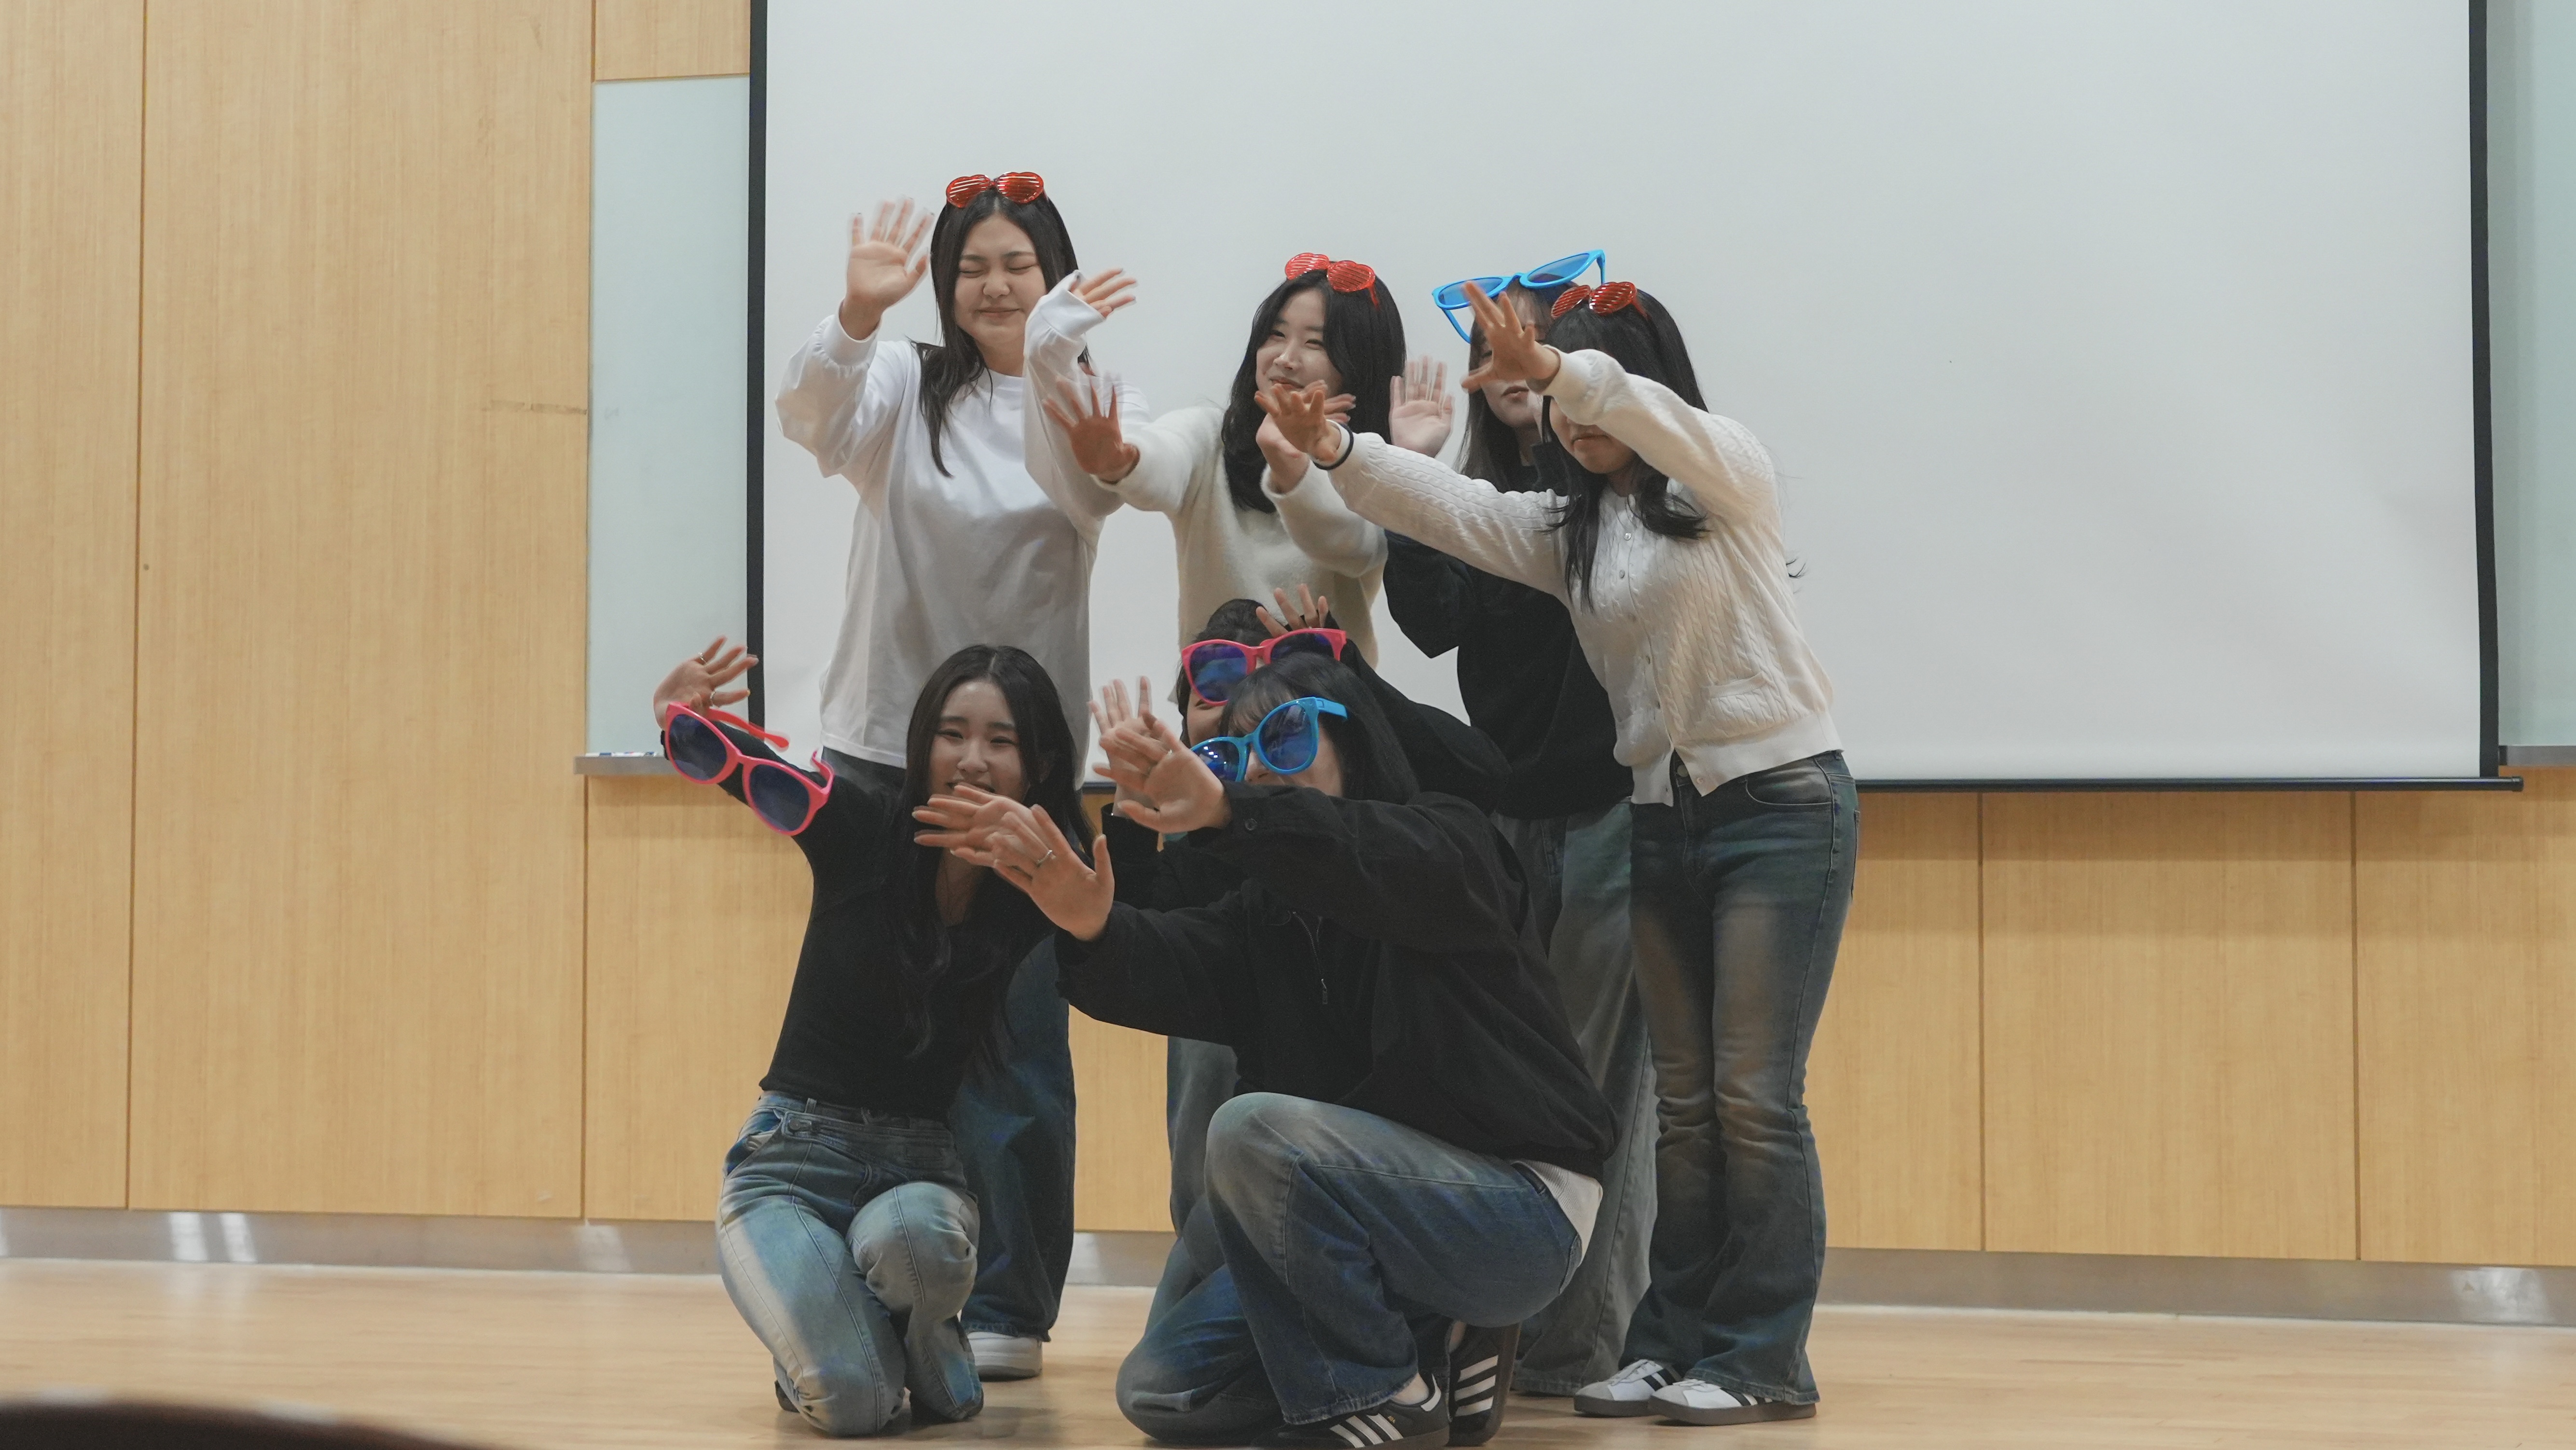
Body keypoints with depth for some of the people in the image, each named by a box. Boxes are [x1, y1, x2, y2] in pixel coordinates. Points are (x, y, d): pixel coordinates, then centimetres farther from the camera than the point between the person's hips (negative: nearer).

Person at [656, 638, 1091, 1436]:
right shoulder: (864, 831, -10)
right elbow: (742, 768, -24)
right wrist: (682, 716, -46)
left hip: (918, 1165, 1)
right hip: (794, 1157, -1)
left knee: (914, 1237, -37)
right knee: (853, 1400, -25)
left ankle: (923, 1334, 0)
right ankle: (817, 1338, 13)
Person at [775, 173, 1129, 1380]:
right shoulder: (904, 389, 6)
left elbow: (1092, 491, -18)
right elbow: (812, 415, -15)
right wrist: (855, 315, -34)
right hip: (880, 748, 1)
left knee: (1013, 1040, -2)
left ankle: (1007, 1306, 7)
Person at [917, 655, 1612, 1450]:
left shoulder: (1450, 844, -7)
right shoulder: (1263, 915, 11)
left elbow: (1385, 868, -33)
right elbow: (1163, 971, -12)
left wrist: (1223, 812, -51)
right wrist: (1089, 925, -37)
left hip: (1521, 1214, -8)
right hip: (1378, 1232, 8)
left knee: (1252, 1129, -29)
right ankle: (1429, 1351, 8)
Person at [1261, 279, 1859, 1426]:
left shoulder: (1730, 481, -3)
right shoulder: (1566, 530, 11)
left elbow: (1665, 424, -25)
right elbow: (1447, 508, -4)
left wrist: (1558, 366, -41)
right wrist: (1333, 451, -20)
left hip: (1781, 803, -6)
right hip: (1660, 818, 6)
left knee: (1755, 1094, -7)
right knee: (1684, 1100, 8)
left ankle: (1765, 1358, -2)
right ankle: (1674, 1342, 13)